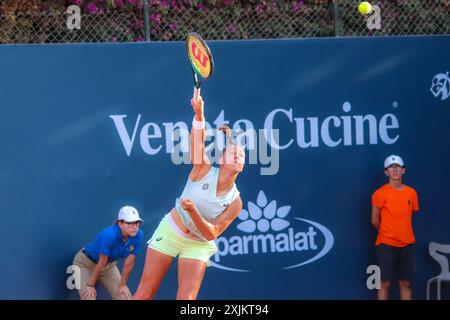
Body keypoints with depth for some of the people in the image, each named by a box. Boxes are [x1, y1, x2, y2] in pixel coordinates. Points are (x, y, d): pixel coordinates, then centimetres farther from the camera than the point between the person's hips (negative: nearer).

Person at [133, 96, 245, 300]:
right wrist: (199, 114, -46)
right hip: (170, 232, -1)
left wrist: (193, 212, -31)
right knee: (145, 292, -1)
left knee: (187, 298, -12)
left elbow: (212, 233, -13)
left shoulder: (235, 202, -12)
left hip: (198, 245, 1)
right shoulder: (204, 171, -14)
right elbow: (197, 142, -28)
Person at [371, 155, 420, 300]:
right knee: (385, 283, -5)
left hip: (407, 244, 4)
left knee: (406, 283, 6)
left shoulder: (411, 193, 6)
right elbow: (375, 220, -1)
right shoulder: (380, 193, -7)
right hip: (386, 244, -4)